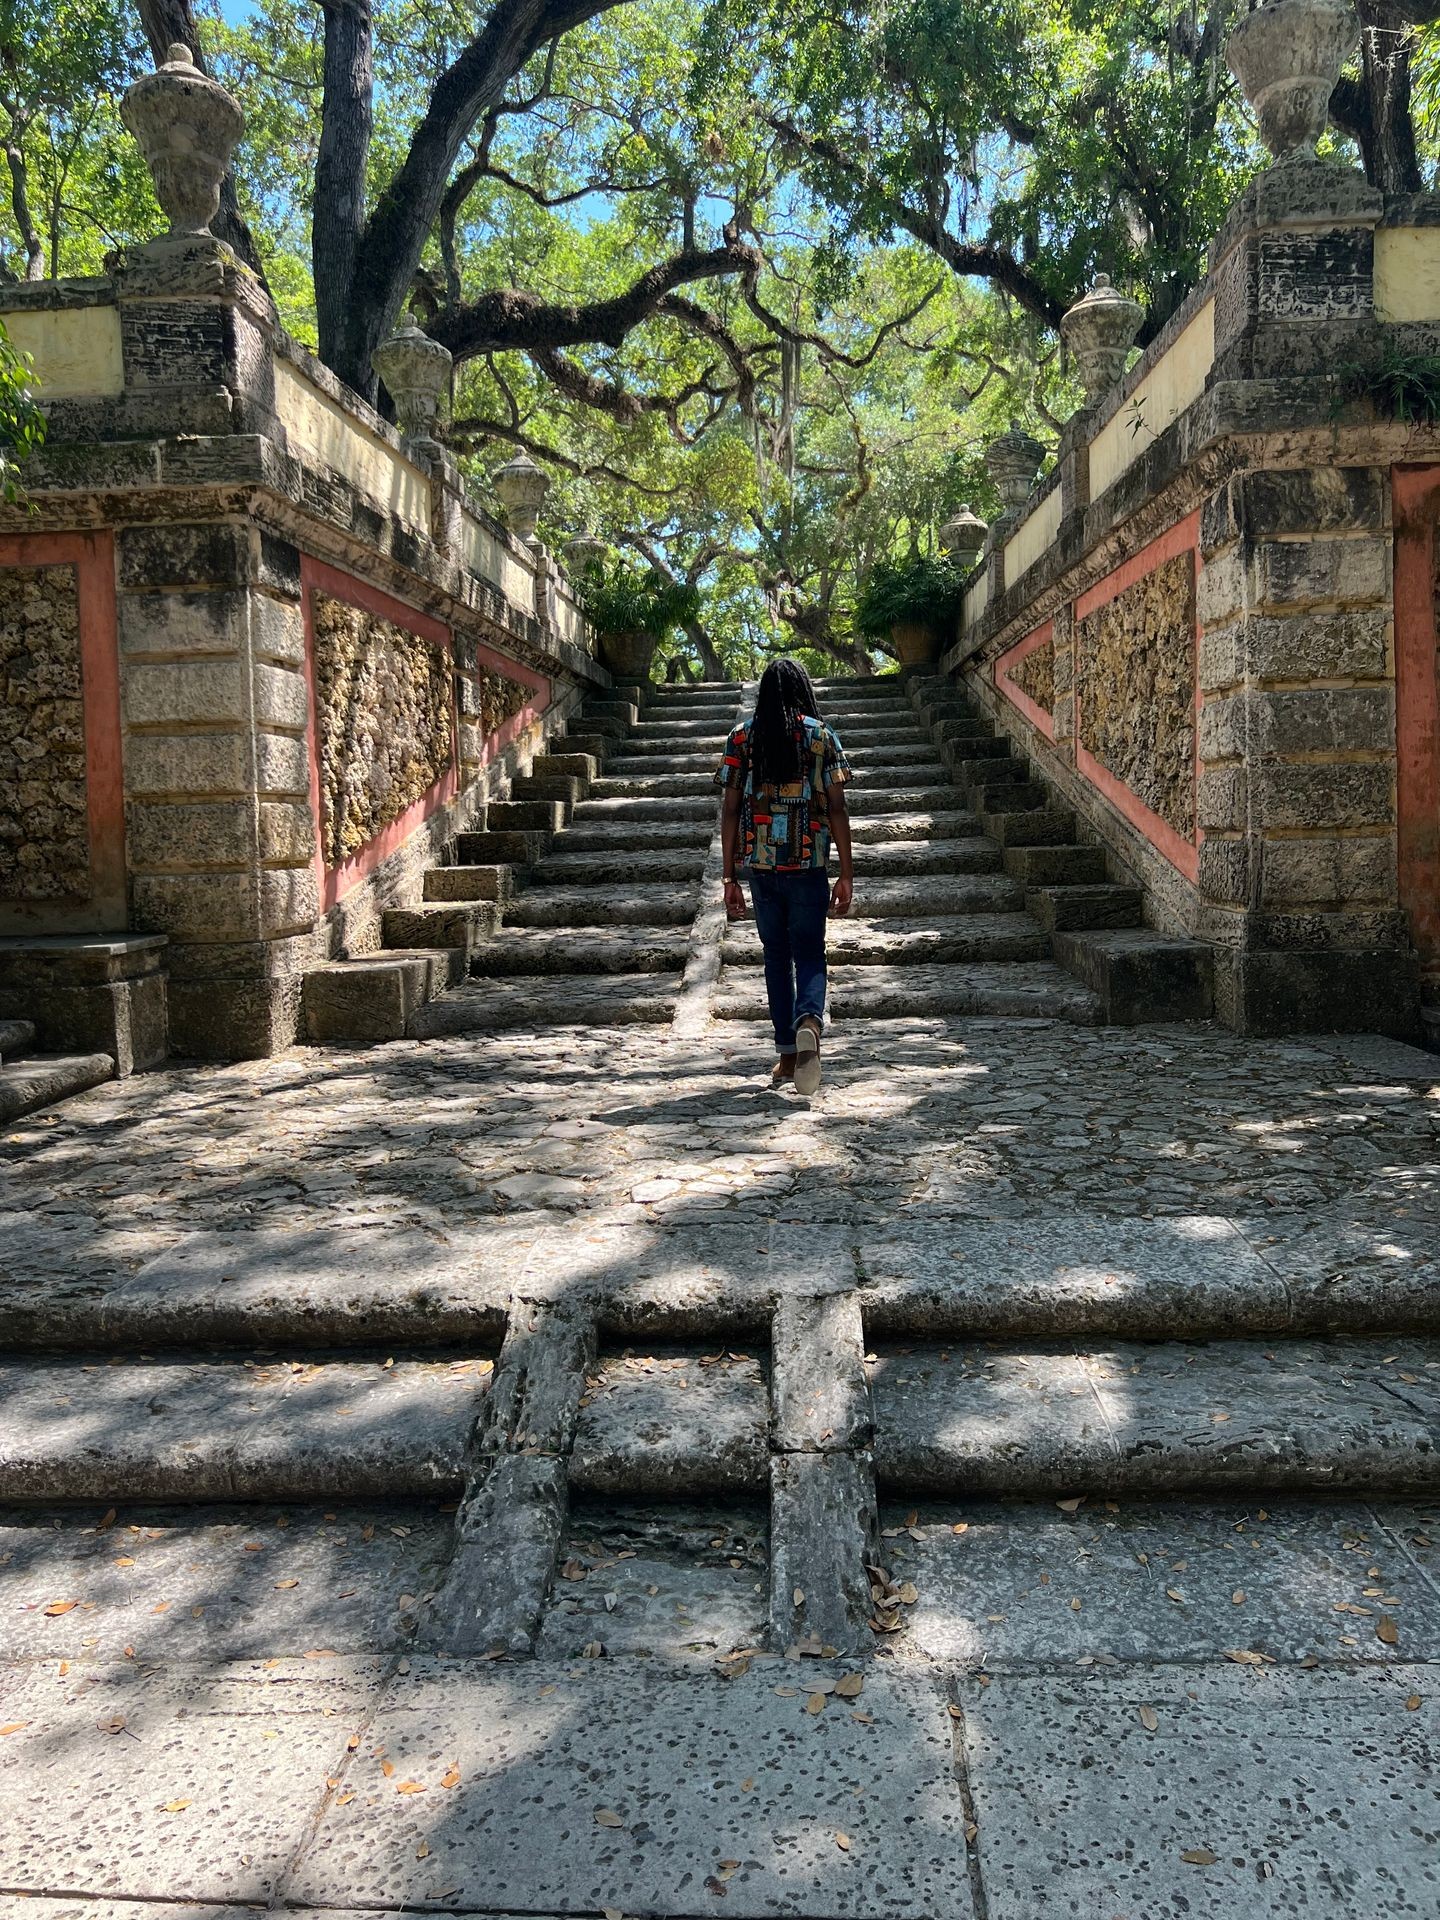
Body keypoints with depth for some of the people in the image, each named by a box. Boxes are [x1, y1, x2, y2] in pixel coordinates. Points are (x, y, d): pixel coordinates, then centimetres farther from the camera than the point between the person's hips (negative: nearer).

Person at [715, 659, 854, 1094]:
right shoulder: (822, 735, 3)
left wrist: (729, 878, 5)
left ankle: (787, 1054, 18)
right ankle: (809, 1022, -27)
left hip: (759, 862, 2)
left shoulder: (742, 737, 5)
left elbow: (730, 810, 2)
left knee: (776, 956, 15)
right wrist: (846, 874, 3)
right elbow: (837, 810, -1)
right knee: (809, 955, 4)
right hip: (809, 863, -1)